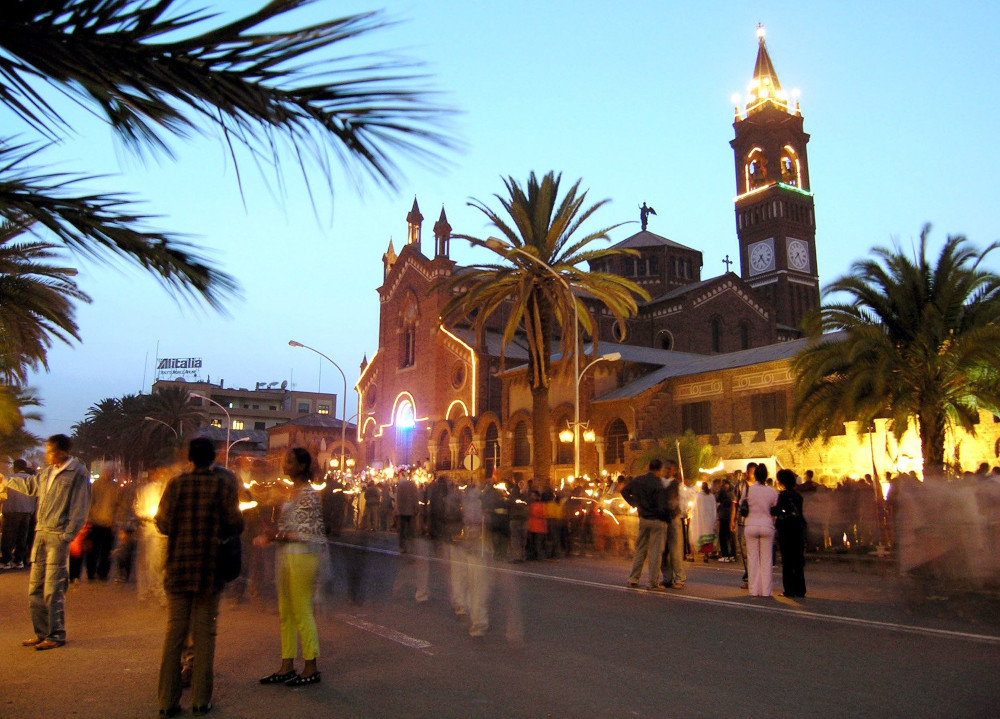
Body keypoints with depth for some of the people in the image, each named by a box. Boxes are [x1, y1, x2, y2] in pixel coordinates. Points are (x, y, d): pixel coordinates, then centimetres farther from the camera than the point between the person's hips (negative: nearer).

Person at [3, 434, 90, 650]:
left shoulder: (78, 473, -8)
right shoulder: (47, 472, 14)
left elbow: (80, 509, -11)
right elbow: (29, 485, 36)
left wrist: (66, 536, -16)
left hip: (58, 537, -8)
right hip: (41, 534, 8)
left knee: (53, 590, -5)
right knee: (35, 588, 11)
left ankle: (56, 635, 3)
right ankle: (42, 633, 21)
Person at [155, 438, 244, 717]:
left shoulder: (176, 483, -2)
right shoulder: (223, 484, -6)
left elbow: (163, 523, -2)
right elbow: (235, 524, -8)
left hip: (178, 566, 2)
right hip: (210, 568, -1)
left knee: (174, 631, 9)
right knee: (204, 632, 7)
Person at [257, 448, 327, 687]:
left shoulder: (309, 495, -14)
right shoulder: (292, 492, 14)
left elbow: (313, 534, -17)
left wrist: (278, 536, -19)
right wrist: (271, 535, 2)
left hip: (302, 557, -9)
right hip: (286, 557, 9)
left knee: (302, 613, -1)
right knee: (285, 613, 14)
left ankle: (311, 668, 10)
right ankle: (287, 667, 23)